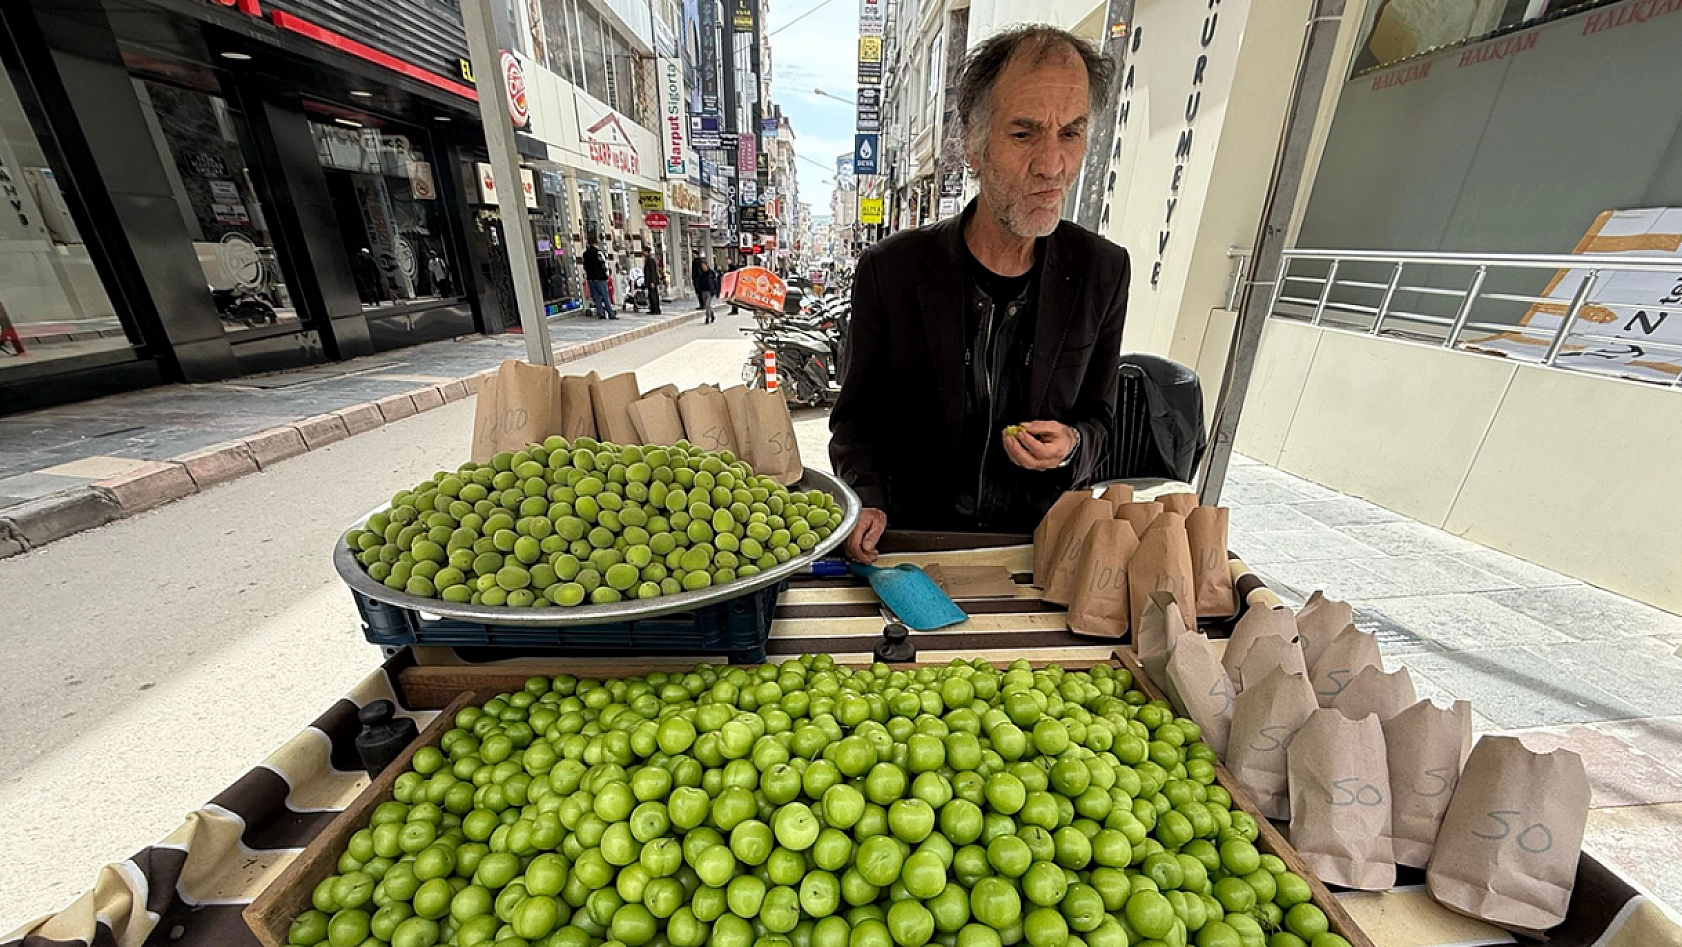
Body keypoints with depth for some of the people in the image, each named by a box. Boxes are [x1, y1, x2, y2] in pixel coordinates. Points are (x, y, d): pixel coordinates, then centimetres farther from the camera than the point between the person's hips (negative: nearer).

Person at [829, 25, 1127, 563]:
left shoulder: (1102, 272, -3)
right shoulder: (890, 270, -10)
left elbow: (1096, 416, 9)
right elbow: (855, 416, -1)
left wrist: (1070, 448, -14)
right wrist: (867, 502, -18)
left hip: (1037, 540, 3)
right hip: (915, 535, -1)